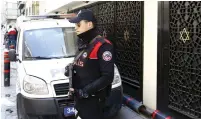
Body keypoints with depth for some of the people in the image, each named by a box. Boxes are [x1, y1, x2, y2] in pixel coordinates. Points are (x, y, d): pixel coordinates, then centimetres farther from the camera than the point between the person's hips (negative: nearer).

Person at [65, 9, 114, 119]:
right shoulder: (84, 45, 14)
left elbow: (107, 77, -21)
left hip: (93, 100, -9)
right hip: (80, 98, 9)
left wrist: (86, 91, -24)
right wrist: (71, 69, 3)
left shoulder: (102, 46, -16)